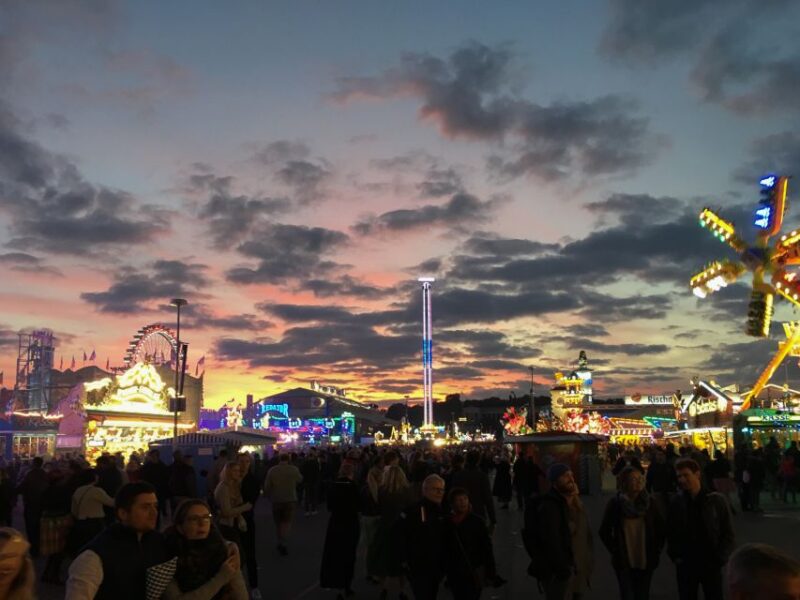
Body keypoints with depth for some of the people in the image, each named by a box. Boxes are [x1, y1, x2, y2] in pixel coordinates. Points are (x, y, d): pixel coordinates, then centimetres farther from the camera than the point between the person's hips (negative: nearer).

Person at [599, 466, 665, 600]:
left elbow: (661, 529, 9)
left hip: (646, 561, 2)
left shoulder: (650, 503, -1)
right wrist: (615, 550, -1)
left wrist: (656, 551, 4)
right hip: (624, 562, -2)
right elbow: (604, 532, 3)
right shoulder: (615, 504, -6)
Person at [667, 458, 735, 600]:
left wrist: (719, 559, -7)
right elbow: (670, 532, 8)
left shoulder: (717, 500, -8)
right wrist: (675, 556, 0)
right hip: (685, 565, 2)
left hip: (711, 565, -2)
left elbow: (728, 534, -2)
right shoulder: (676, 502, -2)